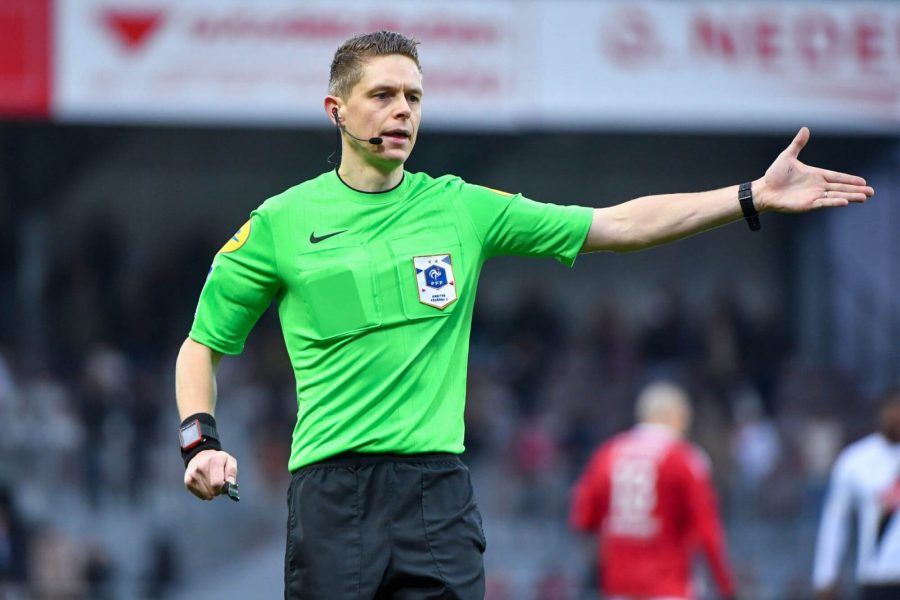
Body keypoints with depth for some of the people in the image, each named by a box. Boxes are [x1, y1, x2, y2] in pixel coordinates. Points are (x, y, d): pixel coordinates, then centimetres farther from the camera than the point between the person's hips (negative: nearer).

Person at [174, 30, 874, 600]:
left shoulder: (461, 208, 10)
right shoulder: (280, 222, 5)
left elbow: (619, 225, 10)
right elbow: (203, 345, 13)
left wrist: (756, 196, 2)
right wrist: (201, 441, -4)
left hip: (439, 486, 2)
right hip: (332, 493, -2)